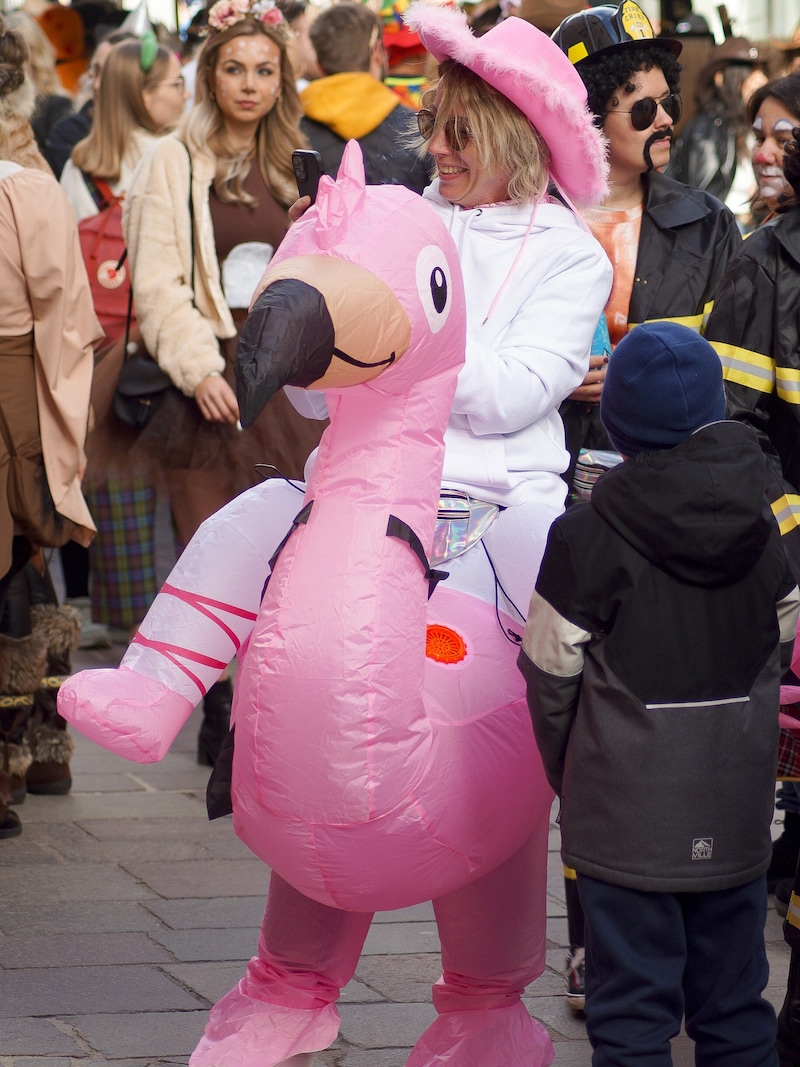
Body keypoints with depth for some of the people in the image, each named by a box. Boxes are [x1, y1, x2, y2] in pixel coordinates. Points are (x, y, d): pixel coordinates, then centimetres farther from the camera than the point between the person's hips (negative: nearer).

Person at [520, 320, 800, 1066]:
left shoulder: (586, 541, -13)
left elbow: (550, 679, -6)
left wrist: (566, 777, 10)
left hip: (626, 820, -4)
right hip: (736, 816, 4)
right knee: (734, 1005, 14)